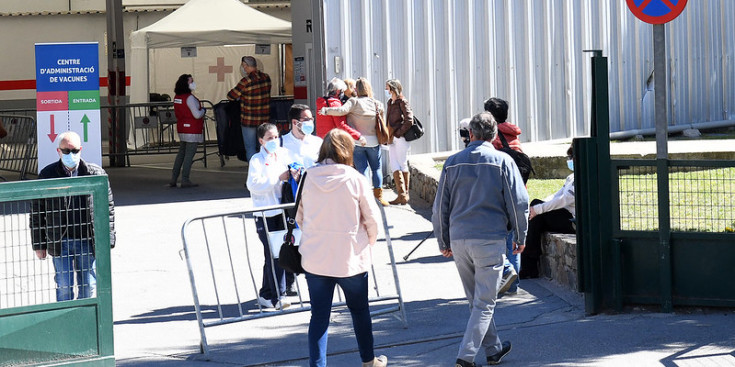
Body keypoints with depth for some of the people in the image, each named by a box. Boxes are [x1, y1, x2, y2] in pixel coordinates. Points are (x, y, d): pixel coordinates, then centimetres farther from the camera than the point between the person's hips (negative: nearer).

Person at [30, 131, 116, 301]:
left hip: (88, 241, 1)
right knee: (64, 287, -1)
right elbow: (37, 211, 7)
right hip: (60, 242, -1)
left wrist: (107, 241, 2)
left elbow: (108, 207, 6)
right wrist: (38, 244, 5)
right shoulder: (47, 175, 2)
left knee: (88, 286, 6)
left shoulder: (96, 173, 2)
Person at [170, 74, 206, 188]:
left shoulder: (177, 97, 9)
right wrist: (203, 111, 2)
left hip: (182, 129, 8)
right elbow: (197, 115, -20)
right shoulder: (189, 98, -18)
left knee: (181, 153, 15)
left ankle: (173, 179, 15)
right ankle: (185, 180, -4)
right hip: (192, 129, -8)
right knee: (189, 154, -4)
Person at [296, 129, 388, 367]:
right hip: (350, 258, -2)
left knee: (319, 315, 5)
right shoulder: (355, 180, -10)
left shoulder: (309, 178, -2)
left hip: (315, 257, 2)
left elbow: (300, 218, 7)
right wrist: (368, 244, 12)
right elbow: (372, 219, -5)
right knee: (359, 310, 17)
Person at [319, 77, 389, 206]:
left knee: (362, 169, 3)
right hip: (373, 141, 2)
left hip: (357, 142, -2)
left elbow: (342, 110, -22)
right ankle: (378, 196, 13)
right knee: (377, 168, 15)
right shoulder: (376, 104, 2)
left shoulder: (354, 102, -9)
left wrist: (326, 110, -14)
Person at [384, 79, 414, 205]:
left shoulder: (402, 102, -10)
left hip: (401, 138, -8)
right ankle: (401, 195, 4)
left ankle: (405, 194, 7)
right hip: (392, 139, 8)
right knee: (395, 166, 3)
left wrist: (398, 133, -16)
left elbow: (409, 121, -16)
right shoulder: (390, 103, 14)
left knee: (402, 165, -1)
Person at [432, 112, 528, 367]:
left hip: (458, 240, 4)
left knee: (477, 300, 18)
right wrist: (521, 237, 8)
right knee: (484, 303, 0)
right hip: (490, 238, -4)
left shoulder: (453, 163, 7)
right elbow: (518, 202, -3)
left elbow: (440, 208, 10)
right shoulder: (502, 161, -2)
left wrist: (444, 242, 19)